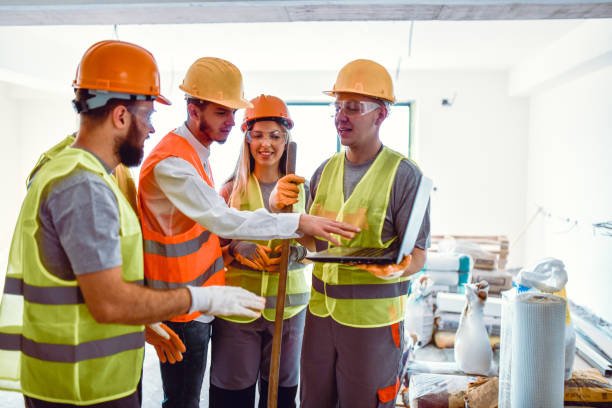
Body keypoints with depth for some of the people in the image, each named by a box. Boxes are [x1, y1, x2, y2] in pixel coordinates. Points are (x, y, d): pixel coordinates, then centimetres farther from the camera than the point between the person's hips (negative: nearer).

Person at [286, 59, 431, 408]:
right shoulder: (325, 170, 8)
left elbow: (418, 255, -10)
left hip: (373, 317, -5)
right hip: (321, 310, 5)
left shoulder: (404, 174, -9)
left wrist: (397, 269, -32)